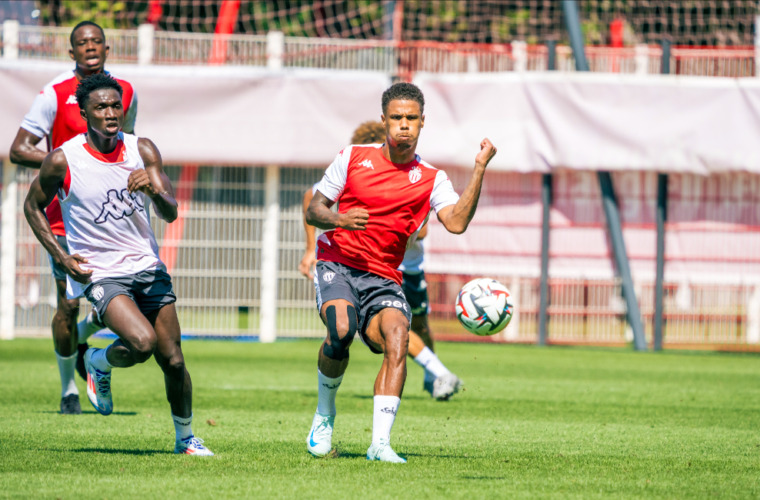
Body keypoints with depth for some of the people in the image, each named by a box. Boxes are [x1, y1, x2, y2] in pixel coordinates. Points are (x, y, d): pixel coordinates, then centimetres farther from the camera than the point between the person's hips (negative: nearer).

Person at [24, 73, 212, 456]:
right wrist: (61, 257, -6)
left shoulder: (142, 150, -2)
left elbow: (170, 213, -7)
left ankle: (185, 438, 24)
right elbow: (33, 207, 5)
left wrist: (153, 189, -30)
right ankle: (98, 364, 7)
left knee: (173, 361, 3)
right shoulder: (63, 160, -11)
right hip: (99, 274, -4)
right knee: (143, 342, -26)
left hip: (147, 267, 4)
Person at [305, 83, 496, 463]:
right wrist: (338, 220, -15)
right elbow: (312, 211, 8)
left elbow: (456, 222, -12)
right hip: (337, 264, -1)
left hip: (383, 279, 1)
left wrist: (480, 169, -17)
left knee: (397, 339, -27)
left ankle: (380, 443, -31)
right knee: (341, 330, -30)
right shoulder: (353, 157, 6)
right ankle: (325, 414, -3)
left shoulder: (431, 179, 5)